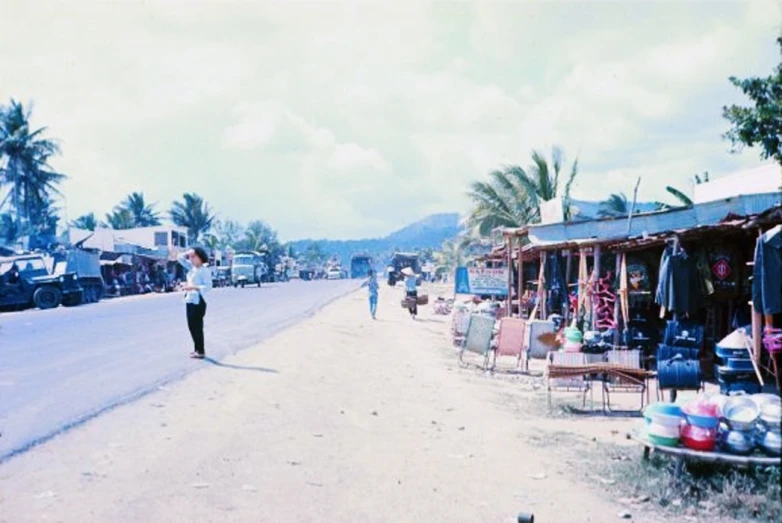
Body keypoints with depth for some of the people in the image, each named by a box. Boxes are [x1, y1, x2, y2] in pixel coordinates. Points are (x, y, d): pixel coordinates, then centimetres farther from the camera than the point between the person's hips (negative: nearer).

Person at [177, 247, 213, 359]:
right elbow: (180, 258, 18)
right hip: (189, 300, 8)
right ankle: (197, 349, 23)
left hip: (198, 301, -8)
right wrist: (188, 253, 5)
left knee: (197, 326, -4)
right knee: (191, 326, 12)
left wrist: (193, 287, -26)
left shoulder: (205, 270, -12)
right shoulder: (192, 267, 10)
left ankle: (200, 352, 4)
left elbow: (208, 286, -19)